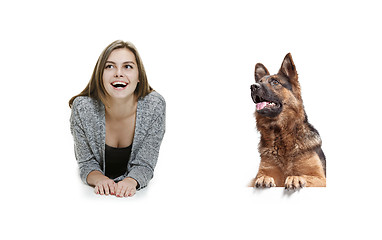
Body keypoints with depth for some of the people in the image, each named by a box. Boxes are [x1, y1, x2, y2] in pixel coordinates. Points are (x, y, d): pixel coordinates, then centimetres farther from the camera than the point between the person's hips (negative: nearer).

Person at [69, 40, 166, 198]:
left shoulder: (155, 106, -17)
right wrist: (100, 179, -28)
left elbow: (144, 164, -11)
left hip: (135, 193, 0)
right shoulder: (83, 108, -17)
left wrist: (131, 181, -32)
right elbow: (87, 163, -7)